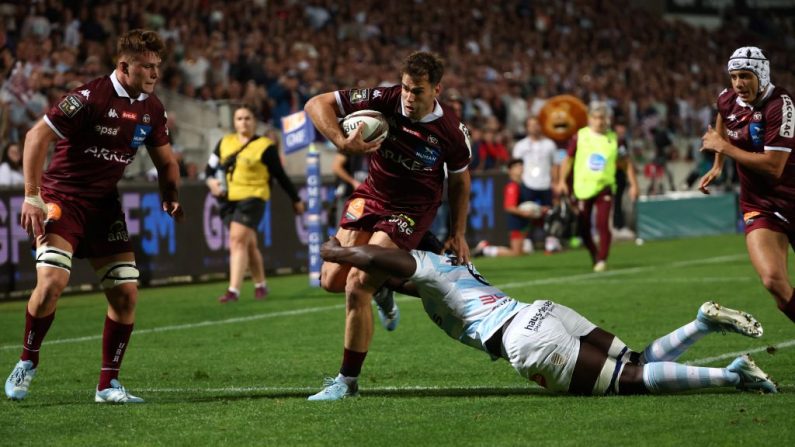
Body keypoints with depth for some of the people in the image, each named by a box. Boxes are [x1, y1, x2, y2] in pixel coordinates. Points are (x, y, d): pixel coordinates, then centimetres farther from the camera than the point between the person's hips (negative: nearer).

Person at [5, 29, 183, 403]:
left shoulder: (152, 109, 3)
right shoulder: (90, 97, -18)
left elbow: (165, 161, 17)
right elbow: (37, 136, -18)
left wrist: (170, 199, -3)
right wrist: (32, 197, -22)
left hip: (105, 204, 6)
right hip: (62, 199, -6)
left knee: (125, 293, -4)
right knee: (52, 281, -23)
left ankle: (108, 384, 9)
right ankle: (26, 364, 1)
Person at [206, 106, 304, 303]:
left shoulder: (265, 146, -2)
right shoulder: (224, 143, 11)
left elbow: (280, 176, 4)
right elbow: (211, 167, 17)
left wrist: (296, 200, 11)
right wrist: (211, 181, -6)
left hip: (252, 197, -5)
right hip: (229, 198, 5)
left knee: (237, 240, -18)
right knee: (248, 244, 12)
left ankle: (233, 290, -20)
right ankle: (260, 285, 29)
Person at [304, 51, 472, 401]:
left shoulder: (451, 132, -19)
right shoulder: (382, 100, -19)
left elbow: (459, 181, 0)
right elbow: (317, 104, -15)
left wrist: (458, 234, 1)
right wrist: (342, 142, -31)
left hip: (412, 211, -4)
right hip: (371, 197, 4)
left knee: (357, 286, -17)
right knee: (332, 280, 0)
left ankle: (348, 380, -4)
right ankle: (384, 289, 36)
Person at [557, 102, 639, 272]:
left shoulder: (614, 139, 0)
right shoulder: (579, 137, 0)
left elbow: (626, 163, 7)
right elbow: (568, 159, 8)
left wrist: (633, 184, 1)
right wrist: (562, 180, 0)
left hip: (604, 188, -1)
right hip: (583, 187, 1)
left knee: (603, 224, -17)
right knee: (584, 228, 6)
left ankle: (602, 260, -8)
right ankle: (594, 255, 29)